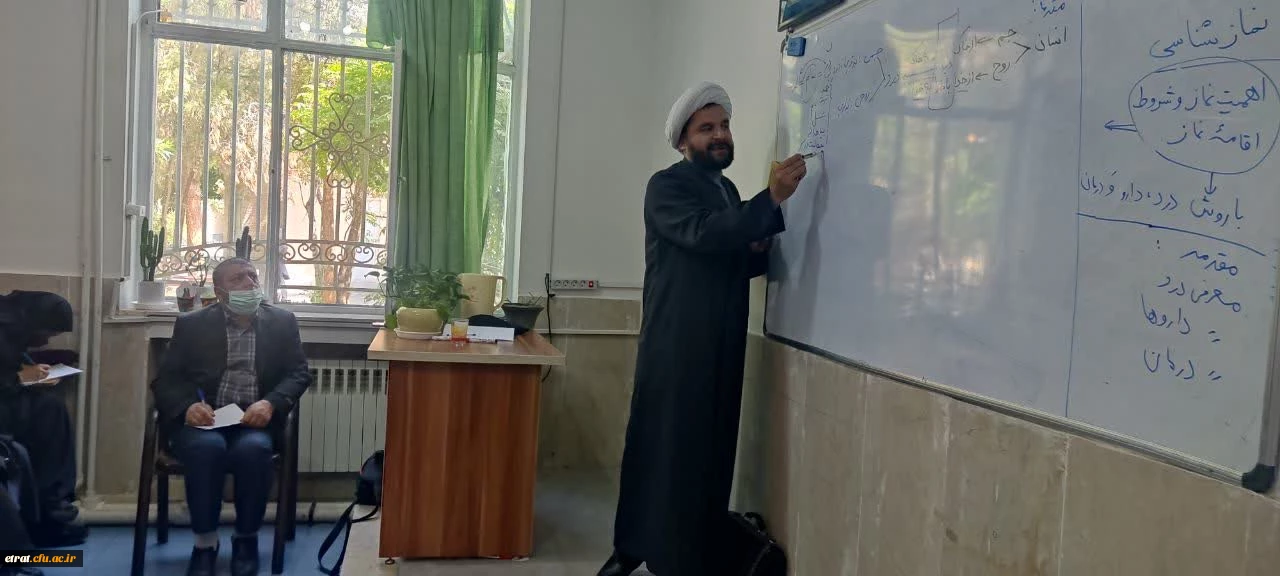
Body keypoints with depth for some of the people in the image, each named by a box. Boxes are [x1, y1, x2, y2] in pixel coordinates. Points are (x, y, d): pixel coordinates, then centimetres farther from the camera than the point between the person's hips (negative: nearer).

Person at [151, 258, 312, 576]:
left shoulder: (282, 322, 10)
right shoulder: (191, 324, 9)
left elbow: (299, 373, 4)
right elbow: (166, 378, 5)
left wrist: (270, 404, -16)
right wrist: (187, 406, -17)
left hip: (254, 420, 0)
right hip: (203, 419, 0)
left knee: (253, 449, -33)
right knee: (207, 447, -34)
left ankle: (246, 538, -9)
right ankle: (205, 540, -13)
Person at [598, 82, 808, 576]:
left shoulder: (728, 190, 17)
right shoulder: (666, 186, -6)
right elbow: (703, 235, -24)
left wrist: (758, 249, 2)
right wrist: (772, 199, -30)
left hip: (722, 346, 7)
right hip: (675, 344, -7)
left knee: (711, 450, 9)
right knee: (661, 446, -1)